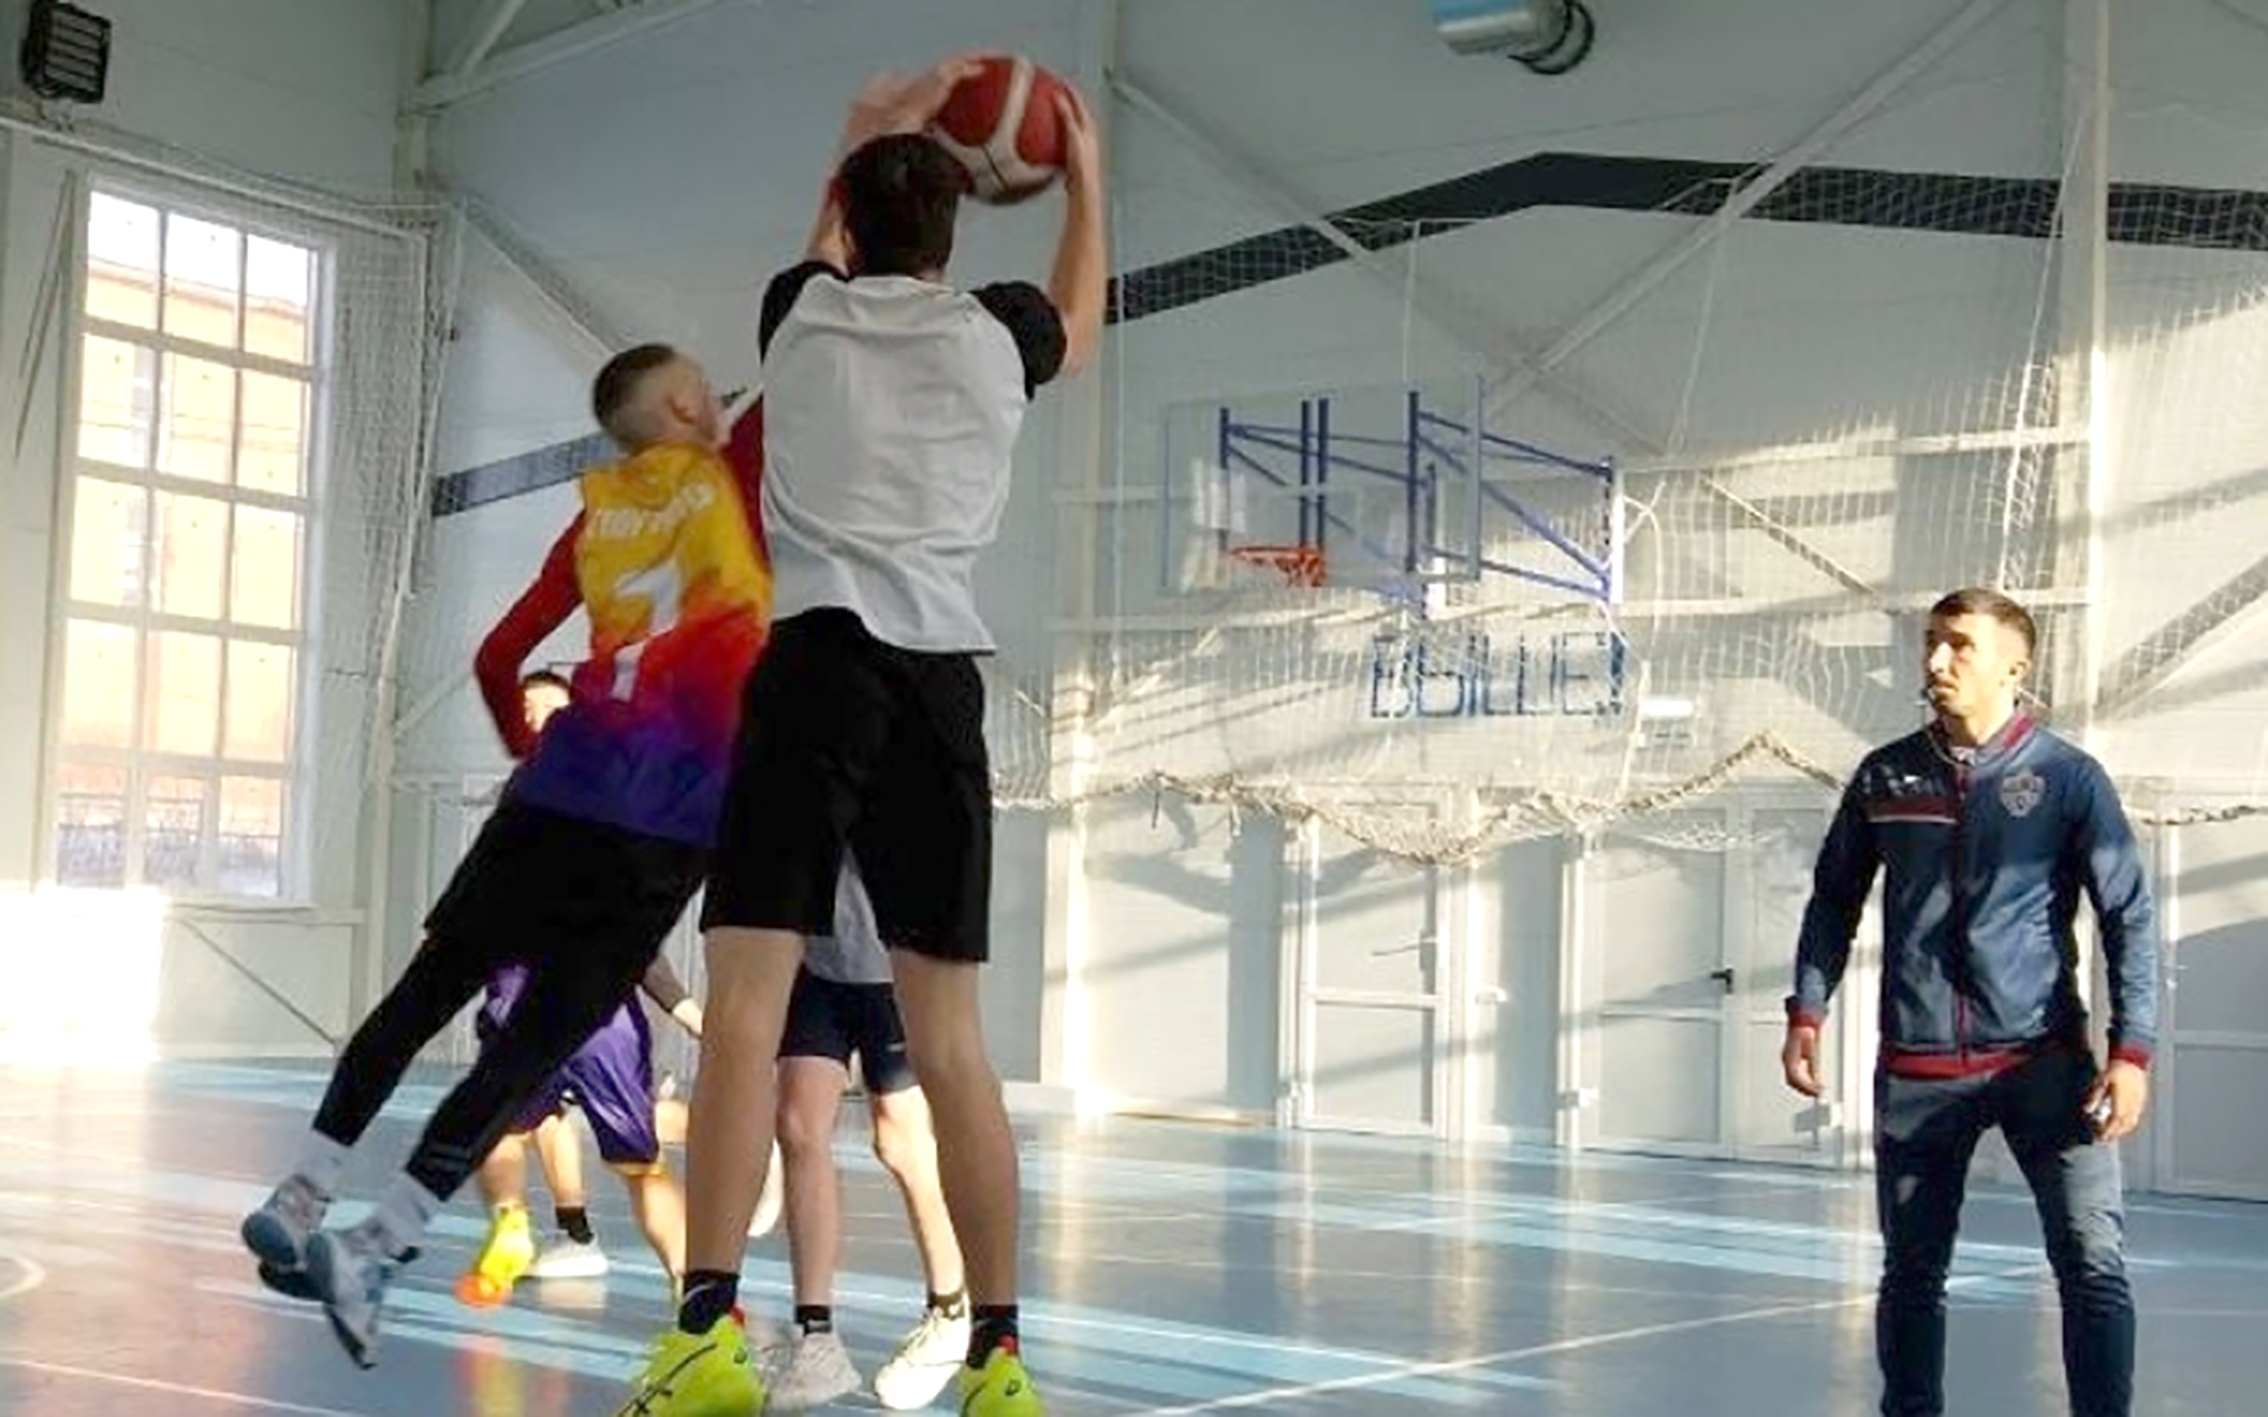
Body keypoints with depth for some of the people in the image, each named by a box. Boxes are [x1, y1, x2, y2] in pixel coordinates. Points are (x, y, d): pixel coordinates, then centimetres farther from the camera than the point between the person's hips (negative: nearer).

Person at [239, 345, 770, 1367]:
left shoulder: (598, 509, 18)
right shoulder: (735, 477, 6)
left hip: (564, 789, 4)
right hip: (670, 819, -4)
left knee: (427, 992, 15)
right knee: (537, 1042, -3)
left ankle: (299, 1203, 16)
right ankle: (379, 1247, -12)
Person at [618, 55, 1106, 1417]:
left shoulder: (802, 317, 13)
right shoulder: (995, 335, 14)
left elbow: (834, 250, 39)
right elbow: (1081, 323, 40)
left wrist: (870, 138, 55)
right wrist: (1086, 179, 53)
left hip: (820, 663, -2)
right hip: (943, 681, 2)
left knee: (748, 1004, -9)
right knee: (950, 1036, 6)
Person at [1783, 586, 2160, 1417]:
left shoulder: (2068, 778, -3)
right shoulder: (1884, 779, 6)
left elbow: (2130, 916, -2)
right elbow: (1834, 902, 16)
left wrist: (2131, 1051, -11)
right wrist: (1807, 1010, 7)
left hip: (2044, 1061, -3)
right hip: (1915, 1072, 3)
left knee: (2093, 1266, -10)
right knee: (1911, 1273, 10)